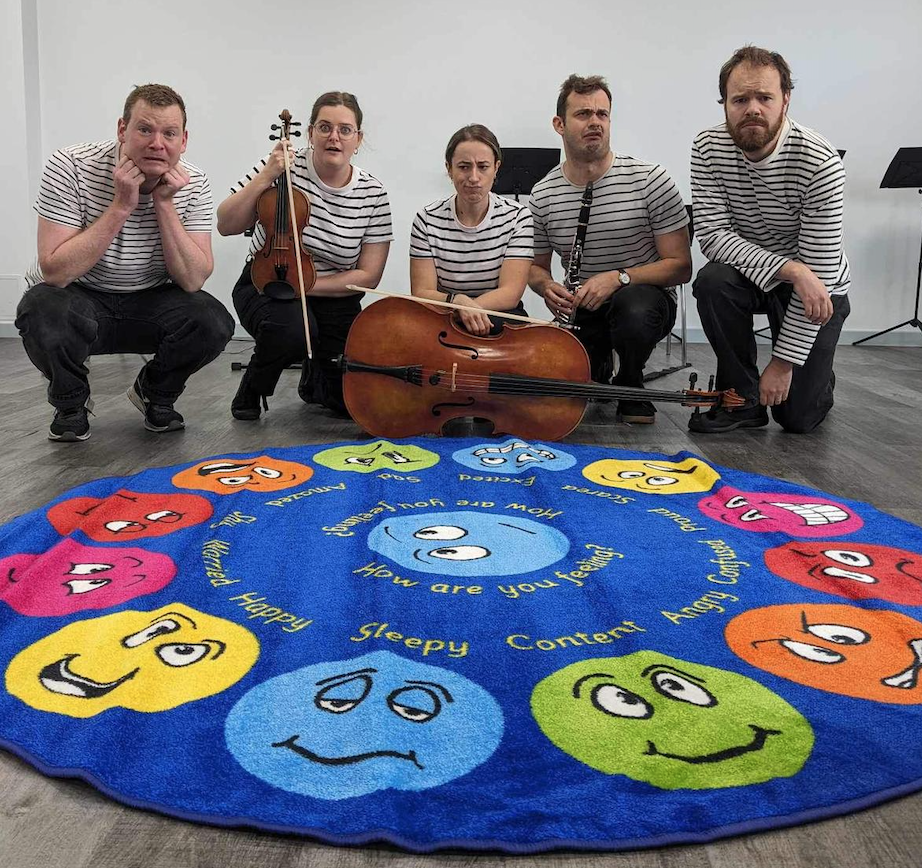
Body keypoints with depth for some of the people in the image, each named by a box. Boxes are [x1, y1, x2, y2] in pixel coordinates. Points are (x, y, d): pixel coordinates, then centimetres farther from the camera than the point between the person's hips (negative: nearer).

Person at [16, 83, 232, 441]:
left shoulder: (192, 184, -10)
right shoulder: (70, 167, -20)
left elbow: (192, 280, -17)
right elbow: (54, 271, -27)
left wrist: (164, 203, -25)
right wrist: (121, 206, -30)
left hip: (150, 303, 2)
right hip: (78, 301, -2)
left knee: (213, 322, -25)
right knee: (43, 311, -36)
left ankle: (155, 393, 9)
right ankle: (70, 402, 0)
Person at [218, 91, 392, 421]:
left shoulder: (373, 195, -7)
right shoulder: (284, 166, -11)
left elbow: (368, 276, -8)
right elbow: (226, 225, -12)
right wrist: (265, 178, -24)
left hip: (334, 298, 2)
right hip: (266, 287, -2)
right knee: (291, 329, -39)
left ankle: (314, 376, 28)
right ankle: (253, 386, -3)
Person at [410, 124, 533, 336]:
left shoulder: (517, 217, -4)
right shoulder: (427, 220, -3)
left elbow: (510, 294, -12)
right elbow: (421, 293, -8)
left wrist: (467, 307, -29)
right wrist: (456, 301, -31)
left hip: (500, 318, 0)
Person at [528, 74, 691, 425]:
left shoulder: (650, 180, -10)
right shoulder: (542, 196, -1)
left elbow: (680, 266, -10)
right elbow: (536, 266, 13)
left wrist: (619, 277, -24)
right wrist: (546, 286, -12)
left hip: (644, 298, -3)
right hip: (580, 310, 3)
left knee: (634, 307, -40)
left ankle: (630, 385, -4)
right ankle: (597, 369, 23)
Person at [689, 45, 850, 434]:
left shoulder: (821, 163, -26)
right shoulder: (708, 149, -16)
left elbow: (817, 268, -24)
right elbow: (712, 234, -22)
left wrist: (784, 361, -23)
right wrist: (790, 269, -35)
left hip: (814, 286, -2)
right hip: (749, 274, 3)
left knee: (797, 417, -6)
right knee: (712, 281, -34)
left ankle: (818, 377, 33)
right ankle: (742, 398, -13)